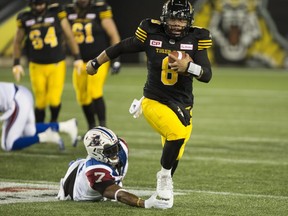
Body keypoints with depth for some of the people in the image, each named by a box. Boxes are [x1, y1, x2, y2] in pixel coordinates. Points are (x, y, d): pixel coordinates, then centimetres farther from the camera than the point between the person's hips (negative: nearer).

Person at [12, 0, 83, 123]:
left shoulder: (56, 14, -6)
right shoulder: (25, 19, -2)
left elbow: (69, 36, 2)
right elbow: (17, 42, 12)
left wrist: (77, 58, 3)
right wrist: (16, 64, 8)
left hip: (57, 65, -1)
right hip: (37, 67, 1)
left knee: (54, 100, -10)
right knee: (40, 102, 3)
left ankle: (54, 121, 18)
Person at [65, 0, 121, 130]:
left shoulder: (100, 11, -9)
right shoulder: (69, 12, 3)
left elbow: (113, 35, -5)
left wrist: (116, 59, -9)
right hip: (80, 62, 5)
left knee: (95, 93, -20)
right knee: (83, 98, 8)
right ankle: (92, 129, 25)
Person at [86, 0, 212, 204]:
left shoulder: (195, 39, -6)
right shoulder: (152, 34, -10)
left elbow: (207, 75, -12)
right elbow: (121, 48, 4)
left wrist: (188, 67, -32)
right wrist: (95, 63, 15)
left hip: (183, 105, 3)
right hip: (155, 101, -3)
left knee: (174, 155, 11)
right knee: (177, 134, -27)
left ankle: (165, 185, 40)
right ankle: (164, 176, -3)